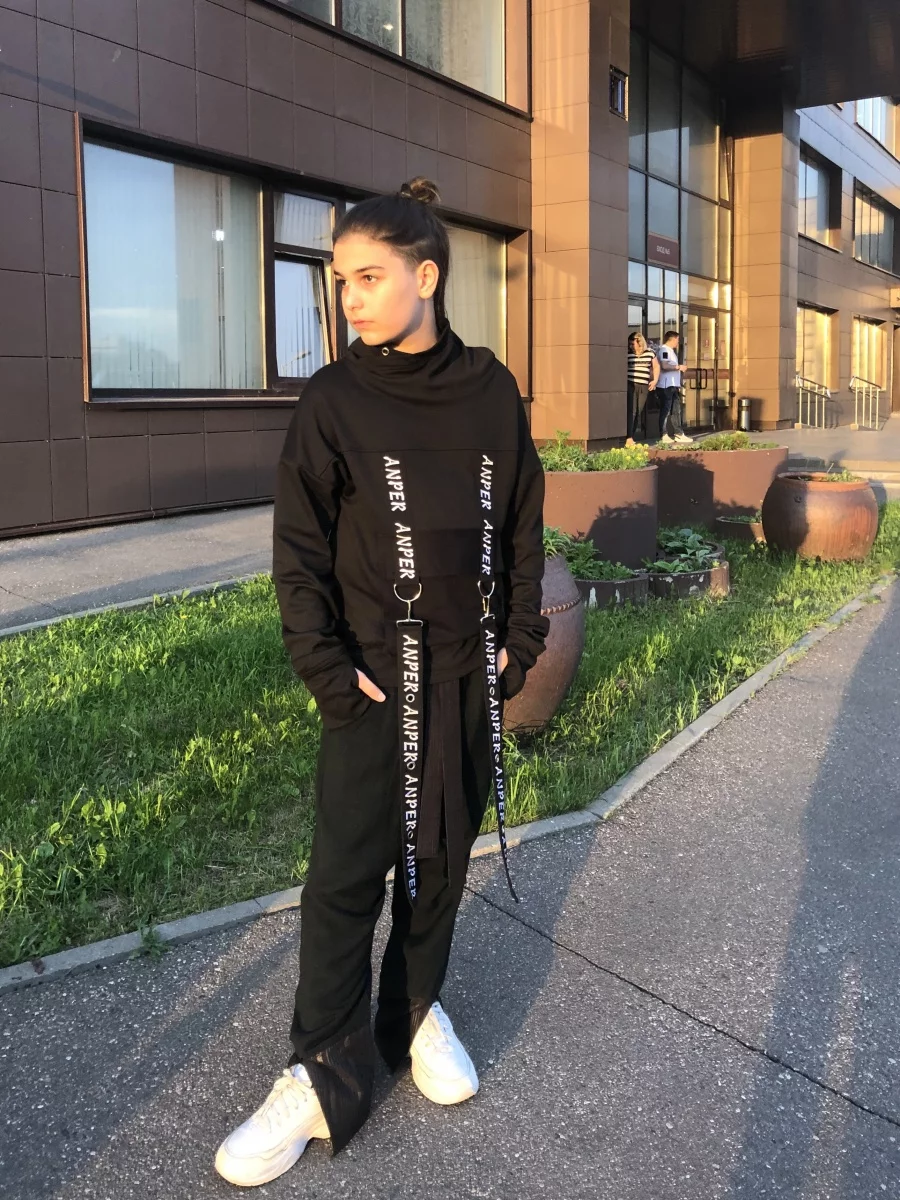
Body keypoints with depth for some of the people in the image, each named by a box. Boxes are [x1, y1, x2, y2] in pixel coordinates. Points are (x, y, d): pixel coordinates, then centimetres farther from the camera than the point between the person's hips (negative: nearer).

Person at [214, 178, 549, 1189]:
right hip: (376, 675, -2)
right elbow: (299, 550, -6)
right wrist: (326, 668, -12)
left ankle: (417, 1012, 33)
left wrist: (518, 639, 2)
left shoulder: (491, 392, 0)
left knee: (442, 853, 13)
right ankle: (325, 1076, 12)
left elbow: (520, 527, 7)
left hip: (471, 669, 3)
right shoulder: (331, 402, -6)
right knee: (347, 873, -1)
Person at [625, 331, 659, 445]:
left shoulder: (650, 353, 8)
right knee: (631, 411, -12)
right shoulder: (628, 354, 2)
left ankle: (633, 435, 13)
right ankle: (629, 438, -16)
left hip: (644, 386, 3)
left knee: (639, 412, 5)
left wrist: (655, 381, 12)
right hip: (630, 385, -3)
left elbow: (656, 366, 20)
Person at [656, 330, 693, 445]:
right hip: (666, 385, -10)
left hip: (673, 385, 10)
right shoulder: (663, 350, -11)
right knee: (665, 411, -7)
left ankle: (679, 434, 16)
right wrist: (678, 367, -13)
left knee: (676, 410, 12)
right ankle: (664, 436, -4)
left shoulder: (671, 350, 21)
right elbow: (664, 365, -24)